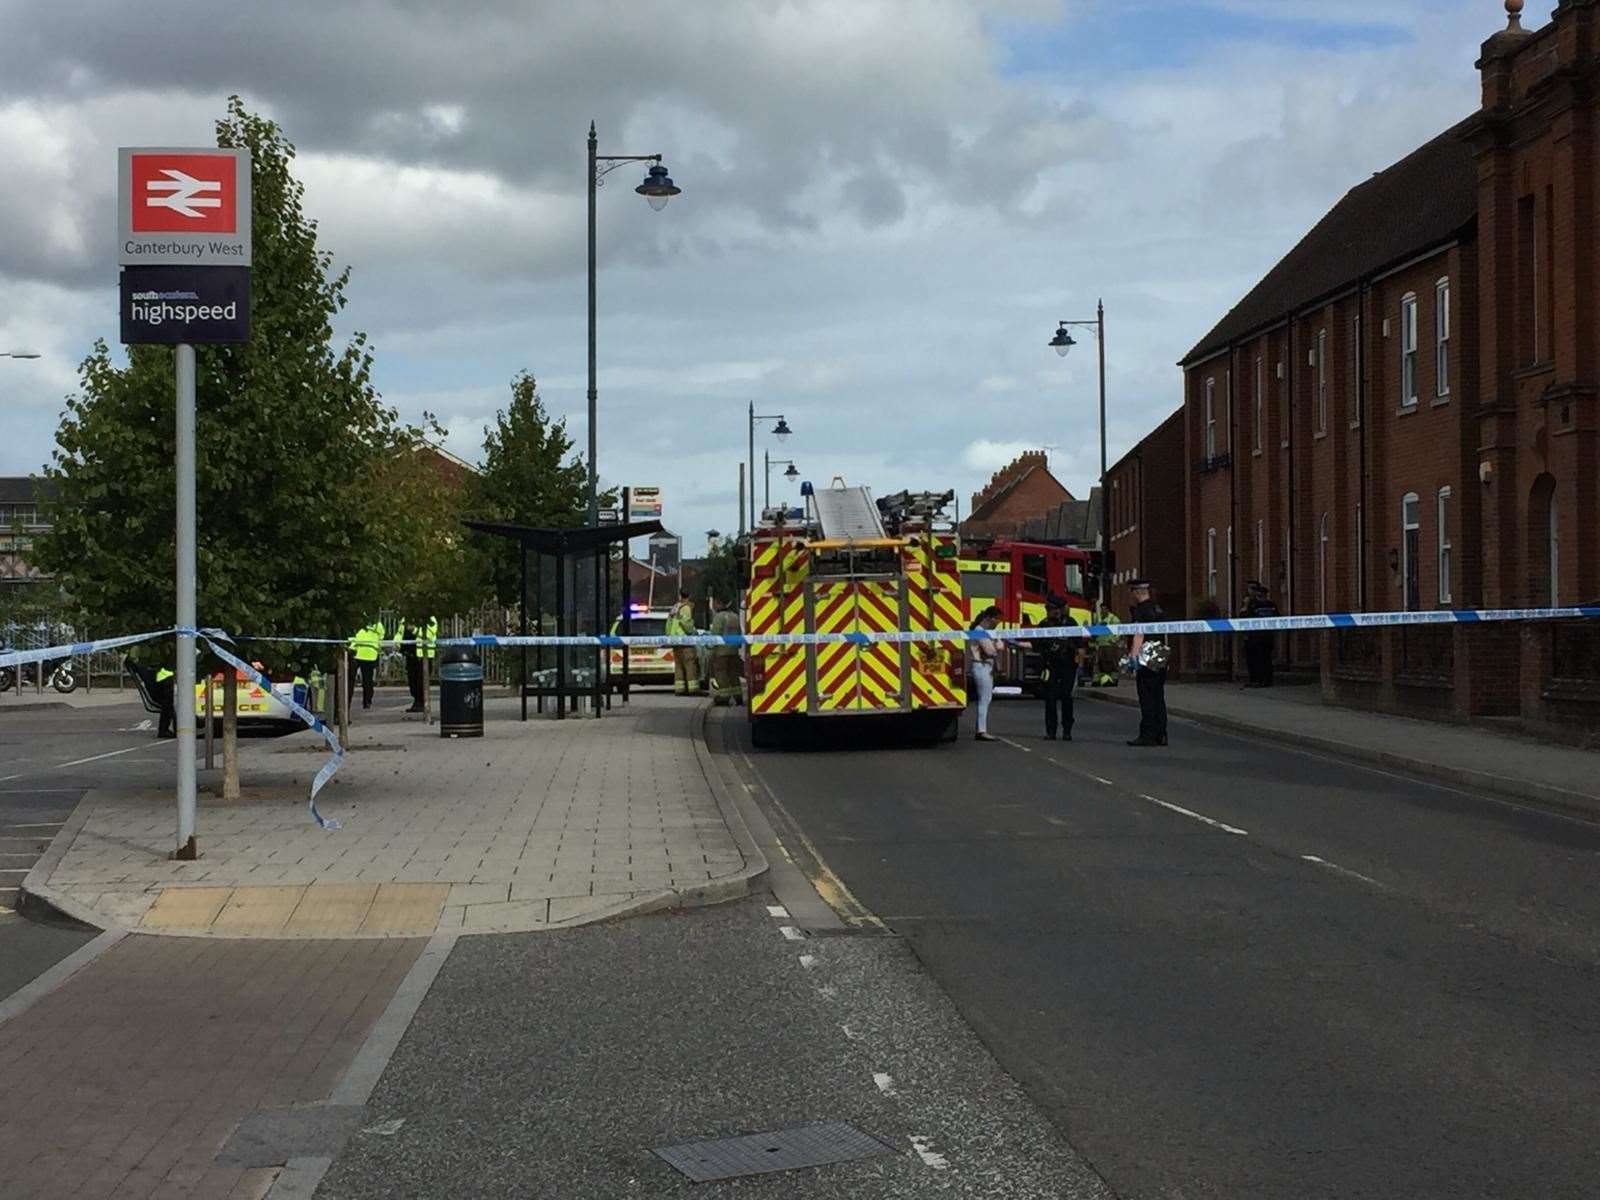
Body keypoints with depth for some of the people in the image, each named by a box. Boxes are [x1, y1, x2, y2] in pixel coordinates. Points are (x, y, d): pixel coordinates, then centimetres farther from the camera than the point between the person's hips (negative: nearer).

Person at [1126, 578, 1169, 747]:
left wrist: (1133, 660, -18)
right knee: (1158, 698, 10)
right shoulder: (1158, 609, 16)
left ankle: (1148, 736, -6)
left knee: (1147, 700, -6)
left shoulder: (1140, 610, -10)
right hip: (1161, 660, 8)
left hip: (1146, 659, -8)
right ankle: (1161, 735, 12)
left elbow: (1139, 636, -16)